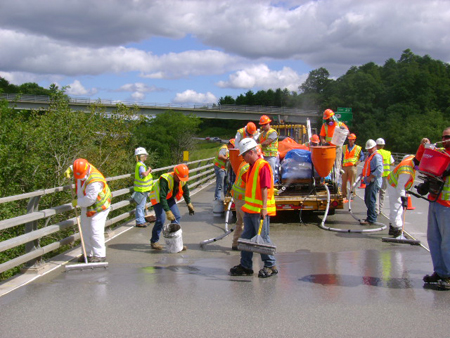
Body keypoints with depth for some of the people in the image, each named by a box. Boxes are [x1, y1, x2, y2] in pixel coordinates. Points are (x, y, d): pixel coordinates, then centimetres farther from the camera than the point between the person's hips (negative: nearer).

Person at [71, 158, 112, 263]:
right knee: (85, 230, 12)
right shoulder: (80, 169, -7)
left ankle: (100, 255, -4)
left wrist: (77, 202, -15)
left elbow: (90, 199, -29)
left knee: (95, 231, -12)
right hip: (86, 207, 9)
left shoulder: (94, 181, -33)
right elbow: (73, 167, 21)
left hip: (98, 207, -9)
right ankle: (88, 253, 21)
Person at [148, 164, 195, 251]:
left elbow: (185, 191, 7)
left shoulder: (183, 179, -14)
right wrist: (168, 211, -41)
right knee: (161, 219, -16)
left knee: (177, 217, -2)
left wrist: (189, 203, 6)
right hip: (158, 197, -7)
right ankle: (154, 242, 0)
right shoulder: (165, 179, -36)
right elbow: (162, 197, -38)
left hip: (169, 197, 7)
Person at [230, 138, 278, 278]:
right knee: (246, 237, 12)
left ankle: (271, 266, 11)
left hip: (260, 210, -9)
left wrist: (264, 207, -24)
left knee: (263, 238, -1)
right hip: (250, 209, 9)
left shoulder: (263, 165, -14)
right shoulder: (251, 167, 15)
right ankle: (245, 266, 20)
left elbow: (265, 188, -20)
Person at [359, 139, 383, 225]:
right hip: (369, 182, 10)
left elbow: (379, 170, -24)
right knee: (367, 200, 16)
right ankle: (373, 215, 28)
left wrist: (370, 177, -24)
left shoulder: (377, 156, -12)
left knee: (370, 200, -11)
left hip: (374, 182, -10)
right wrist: (363, 174, 16)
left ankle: (371, 219, -9)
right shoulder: (370, 156, 20)